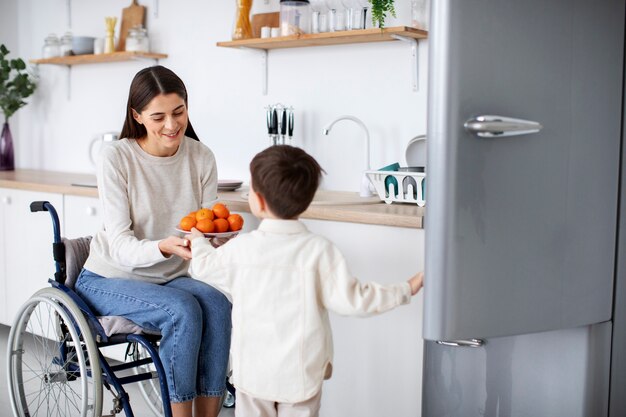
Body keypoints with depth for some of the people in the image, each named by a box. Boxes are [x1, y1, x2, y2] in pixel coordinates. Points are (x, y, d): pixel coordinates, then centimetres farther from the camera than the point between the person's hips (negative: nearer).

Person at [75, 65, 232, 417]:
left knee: (217, 304, -27)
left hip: (171, 278, 4)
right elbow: (121, 246, -19)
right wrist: (164, 247, -40)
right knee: (183, 310, -31)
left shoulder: (201, 157, -3)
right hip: (109, 280, -3)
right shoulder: (116, 158, -14)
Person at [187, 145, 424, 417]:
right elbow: (351, 300, -15)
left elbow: (203, 267, 10)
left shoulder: (241, 248, -9)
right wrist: (406, 290, -4)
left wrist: (198, 240, 33)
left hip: (253, 371, 1)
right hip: (301, 374, -1)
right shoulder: (319, 251, -15)